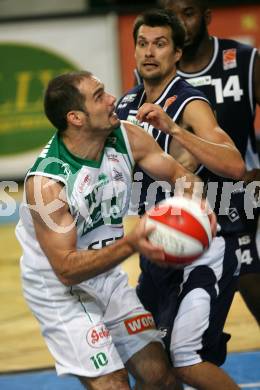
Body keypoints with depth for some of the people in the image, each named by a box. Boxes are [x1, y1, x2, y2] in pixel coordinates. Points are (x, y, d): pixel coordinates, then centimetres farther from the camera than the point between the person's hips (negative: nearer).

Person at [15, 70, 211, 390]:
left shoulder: (126, 138, -12)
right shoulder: (45, 181, -30)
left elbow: (179, 173, 1)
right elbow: (65, 269, -30)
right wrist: (130, 244, -42)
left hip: (108, 277, 7)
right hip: (58, 288, -7)